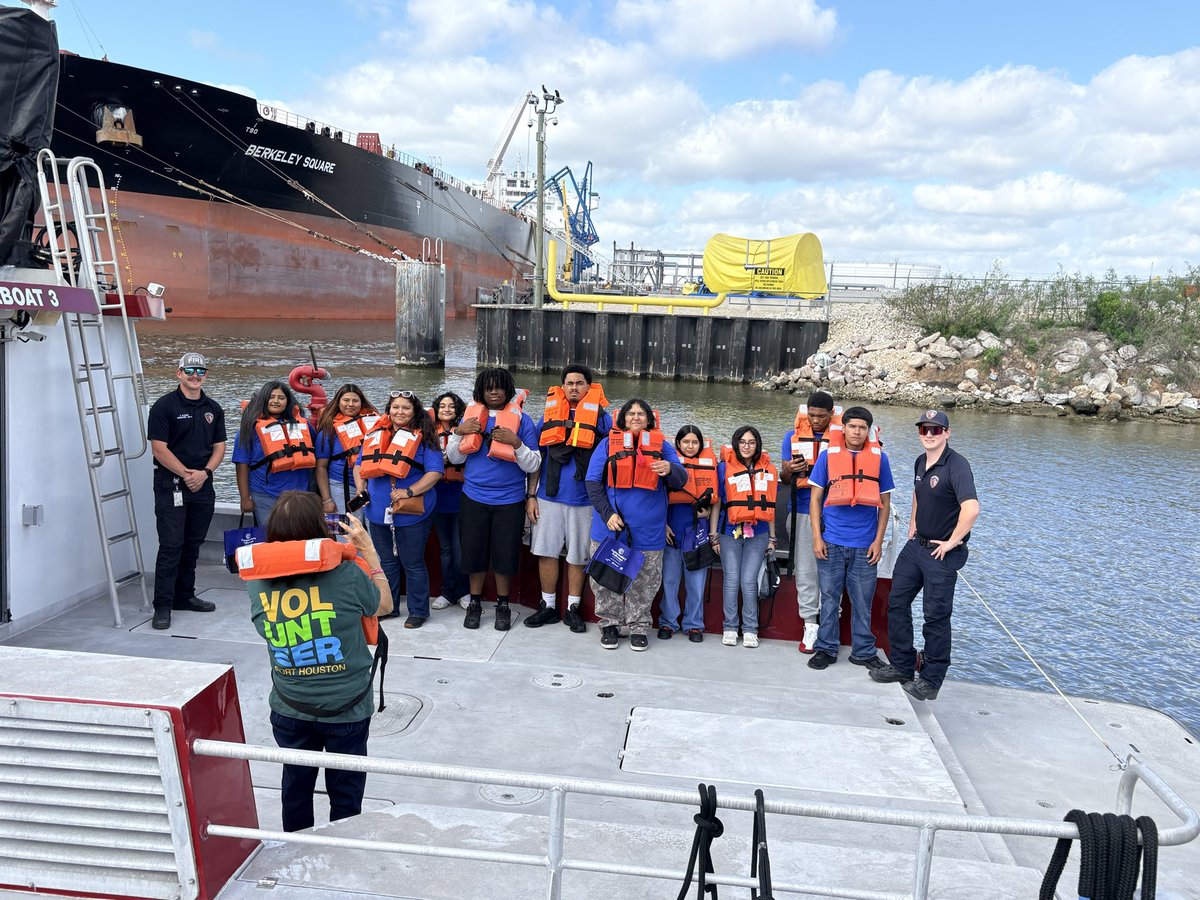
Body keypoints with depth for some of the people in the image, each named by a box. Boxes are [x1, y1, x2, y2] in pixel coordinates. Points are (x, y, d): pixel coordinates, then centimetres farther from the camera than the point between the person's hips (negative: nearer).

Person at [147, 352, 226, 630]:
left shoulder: (213, 408, 11)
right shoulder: (164, 405, -5)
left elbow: (219, 447, 11)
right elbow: (159, 448, -10)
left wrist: (204, 473, -6)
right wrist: (186, 474, -13)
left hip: (202, 485, 5)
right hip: (171, 485, -5)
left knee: (192, 545, 12)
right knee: (171, 545, -7)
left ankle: (185, 596, 24)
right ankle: (162, 605, -2)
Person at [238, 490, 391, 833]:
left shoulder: (258, 580, -10)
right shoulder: (345, 573, -20)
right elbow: (384, 605, -1)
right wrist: (367, 548, 4)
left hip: (289, 711, 3)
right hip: (346, 711, -3)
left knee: (296, 786, 24)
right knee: (345, 795, 15)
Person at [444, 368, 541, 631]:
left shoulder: (522, 420, -2)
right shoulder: (471, 416, 6)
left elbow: (532, 465, -5)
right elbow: (454, 458, 9)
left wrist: (516, 443, -20)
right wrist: (458, 433, -7)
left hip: (509, 500, -2)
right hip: (474, 498, 2)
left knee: (505, 553, 6)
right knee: (474, 550, 8)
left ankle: (503, 604, 25)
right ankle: (475, 603, 27)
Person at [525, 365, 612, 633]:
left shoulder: (600, 416, 0)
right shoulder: (549, 413, 6)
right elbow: (535, 457, 9)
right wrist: (531, 495, 4)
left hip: (584, 500, -2)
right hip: (549, 497, 2)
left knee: (578, 556, 7)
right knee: (547, 551, 7)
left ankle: (572, 609, 21)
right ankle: (548, 606, 21)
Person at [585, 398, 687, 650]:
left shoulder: (662, 446, 7)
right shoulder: (607, 444, 4)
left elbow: (681, 481, -1)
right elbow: (593, 482, 0)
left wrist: (670, 469, -25)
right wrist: (607, 514, -12)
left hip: (647, 531, 0)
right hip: (611, 526, 0)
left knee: (644, 583, 8)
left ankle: (639, 627, 23)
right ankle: (609, 624, 23)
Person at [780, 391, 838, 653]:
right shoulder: (793, 437, 9)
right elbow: (783, 477, 10)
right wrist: (790, 471, -13)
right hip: (802, 511, 2)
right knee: (805, 570, 2)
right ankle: (810, 624, 9)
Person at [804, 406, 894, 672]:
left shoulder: (879, 458, 4)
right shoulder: (828, 455, 1)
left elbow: (885, 503, 8)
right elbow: (815, 498, 2)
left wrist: (878, 540, 1)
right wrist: (816, 537, -4)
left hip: (864, 545, 1)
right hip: (831, 542, -1)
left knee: (863, 601, 9)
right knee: (829, 599, 7)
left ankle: (863, 652, 23)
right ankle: (826, 649, 20)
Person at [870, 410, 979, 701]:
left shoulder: (956, 465, -19)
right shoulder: (920, 462, 8)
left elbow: (971, 509, -33)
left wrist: (952, 542, -23)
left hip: (942, 553, -8)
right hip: (916, 545, 9)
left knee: (936, 616, 1)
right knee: (897, 602, 12)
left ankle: (931, 680, 14)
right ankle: (902, 666, 26)